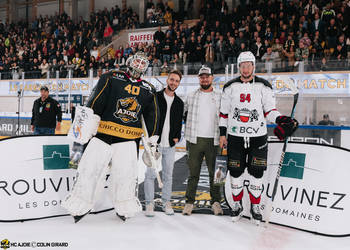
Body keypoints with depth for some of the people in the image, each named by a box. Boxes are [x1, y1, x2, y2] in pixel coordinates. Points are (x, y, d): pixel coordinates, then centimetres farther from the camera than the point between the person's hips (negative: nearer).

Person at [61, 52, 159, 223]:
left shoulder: (149, 90, 12)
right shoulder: (111, 78, -2)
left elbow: (152, 117, 20)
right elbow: (92, 105, -8)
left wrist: (152, 142, 18)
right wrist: (80, 137, -14)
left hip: (128, 140, 2)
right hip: (103, 133, -2)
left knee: (126, 174, -2)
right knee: (90, 170, -3)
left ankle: (124, 208, 18)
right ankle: (81, 206, 14)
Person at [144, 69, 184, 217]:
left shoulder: (179, 103, 13)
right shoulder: (155, 97, 1)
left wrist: (177, 137, 6)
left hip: (170, 145, 3)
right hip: (154, 143, -3)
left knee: (168, 175, 9)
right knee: (150, 174, -3)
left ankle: (166, 202, 20)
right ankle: (149, 203, 6)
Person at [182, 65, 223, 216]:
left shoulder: (219, 97, 8)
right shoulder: (191, 96, 9)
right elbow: (183, 114, 14)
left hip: (213, 140, 0)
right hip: (195, 140, 0)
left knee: (214, 172, 5)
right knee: (193, 172, 3)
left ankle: (215, 202, 16)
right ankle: (189, 202, 11)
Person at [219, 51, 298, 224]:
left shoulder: (264, 86, -1)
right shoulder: (230, 87, 3)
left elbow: (269, 110, 3)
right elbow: (224, 112, 8)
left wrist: (281, 119, -16)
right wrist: (222, 134, 6)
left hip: (258, 137, -1)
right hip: (235, 137, 1)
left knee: (256, 173, 2)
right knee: (235, 172, 5)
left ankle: (255, 207, 18)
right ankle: (237, 205, 22)